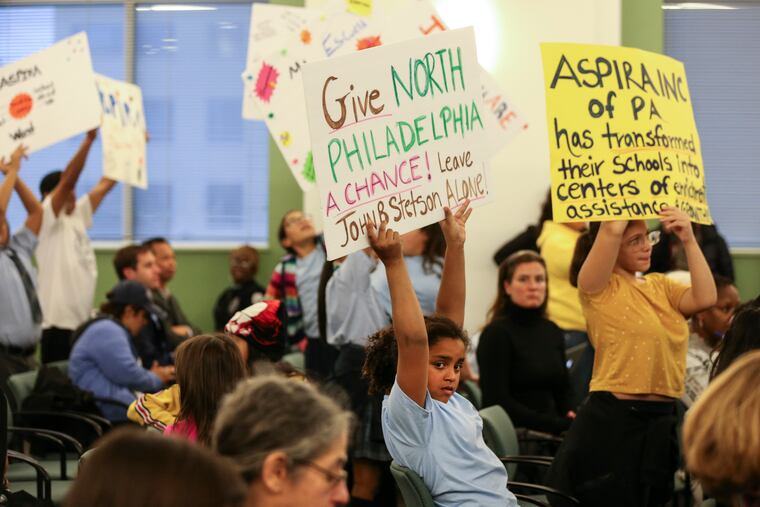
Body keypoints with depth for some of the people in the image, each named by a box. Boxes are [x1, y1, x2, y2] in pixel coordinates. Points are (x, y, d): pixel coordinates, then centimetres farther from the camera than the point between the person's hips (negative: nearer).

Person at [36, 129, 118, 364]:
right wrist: (89, 139, -25)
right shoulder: (45, 219, -6)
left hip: (84, 322, 8)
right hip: (59, 324, -8)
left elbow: (106, 184, 16)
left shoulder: (78, 217, 14)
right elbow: (67, 181, -18)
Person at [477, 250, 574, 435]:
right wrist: (558, 424, -15)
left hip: (553, 432, 7)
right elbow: (497, 400, -10)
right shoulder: (496, 333, -3)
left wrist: (569, 417, -1)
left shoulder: (552, 332, 16)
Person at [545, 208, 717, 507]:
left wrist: (689, 241, -4)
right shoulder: (598, 288, -8)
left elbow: (705, 299, -3)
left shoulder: (660, 286, 13)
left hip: (661, 422, 7)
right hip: (613, 421, -7)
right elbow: (611, 229, -23)